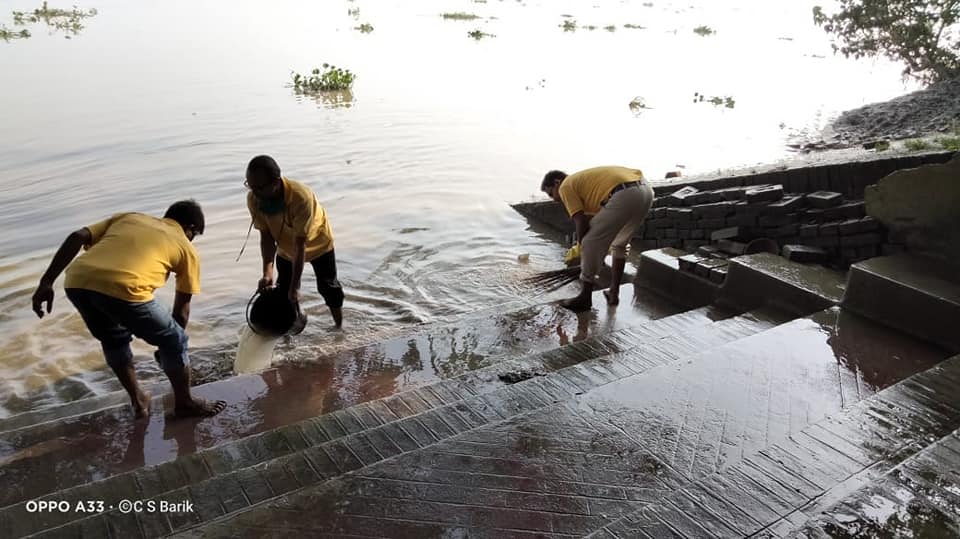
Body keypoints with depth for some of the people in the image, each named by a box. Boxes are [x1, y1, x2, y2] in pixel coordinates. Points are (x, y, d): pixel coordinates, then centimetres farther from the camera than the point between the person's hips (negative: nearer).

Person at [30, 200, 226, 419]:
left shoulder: (129, 217, 33)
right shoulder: (186, 248, 23)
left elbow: (77, 237, 17)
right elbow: (181, 309, 29)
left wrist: (47, 282, 14)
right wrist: (173, 344, 44)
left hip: (76, 282, 5)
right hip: (121, 288, -5)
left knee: (114, 339, 33)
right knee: (173, 341, 20)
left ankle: (138, 400, 42)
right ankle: (185, 403, 34)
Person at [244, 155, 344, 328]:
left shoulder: (301, 197, -43)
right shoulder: (254, 199, -29)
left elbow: (301, 244, -38)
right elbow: (266, 236, -22)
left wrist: (294, 286, -36)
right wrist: (267, 272, -36)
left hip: (318, 243, -4)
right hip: (286, 248, 4)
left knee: (327, 286, 6)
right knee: (284, 288, 4)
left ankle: (340, 326, 26)